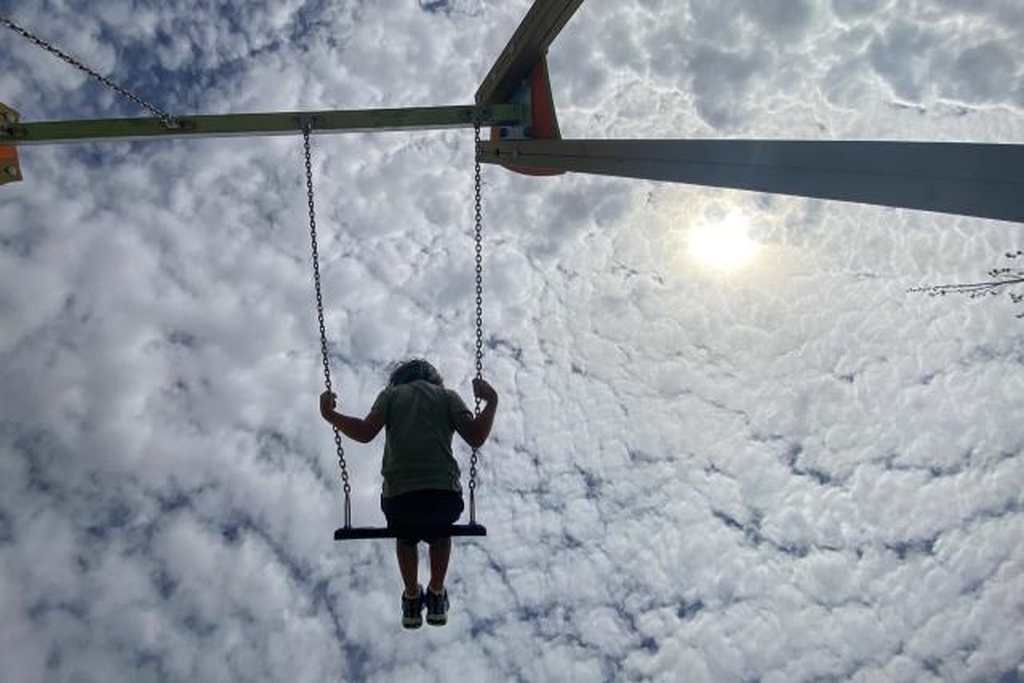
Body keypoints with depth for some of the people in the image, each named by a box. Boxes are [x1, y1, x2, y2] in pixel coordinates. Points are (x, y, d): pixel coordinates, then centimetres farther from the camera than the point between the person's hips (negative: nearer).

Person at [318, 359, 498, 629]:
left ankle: (412, 599, 39)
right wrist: (491, 402, 18)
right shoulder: (447, 395, 17)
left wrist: (330, 415, 16)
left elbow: (365, 433, 1)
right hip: (444, 493, 0)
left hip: (398, 495, 0)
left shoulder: (390, 394, 17)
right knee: (441, 532, 37)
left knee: (406, 536, 37)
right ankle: (436, 596, 40)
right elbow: (476, 438, 3)